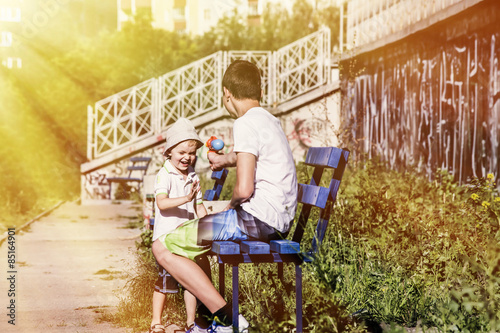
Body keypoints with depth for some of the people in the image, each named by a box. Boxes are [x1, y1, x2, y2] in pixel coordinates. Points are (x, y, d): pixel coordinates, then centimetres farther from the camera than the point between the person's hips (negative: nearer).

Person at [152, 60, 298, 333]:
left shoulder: (246, 123, -13)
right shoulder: (271, 121, 18)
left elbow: (244, 189, -22)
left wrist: (232, 204, -1)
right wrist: (224, 159, 58)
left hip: (256, 218, -10)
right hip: (278, 223, 10)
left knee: (162, 247, -9)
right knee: (193, 233, 30)